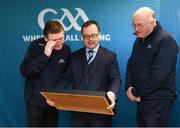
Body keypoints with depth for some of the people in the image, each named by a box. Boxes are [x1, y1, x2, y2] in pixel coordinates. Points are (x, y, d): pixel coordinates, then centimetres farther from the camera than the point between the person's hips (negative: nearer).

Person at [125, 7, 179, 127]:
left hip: (158, 101, -7)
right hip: (142, 98, 7)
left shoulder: (166, 40, -15)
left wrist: (136, 92, -14)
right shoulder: (139, 40, 11)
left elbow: (158, 75, -22)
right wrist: (129, 87, -4)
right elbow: (131, 64, 13)